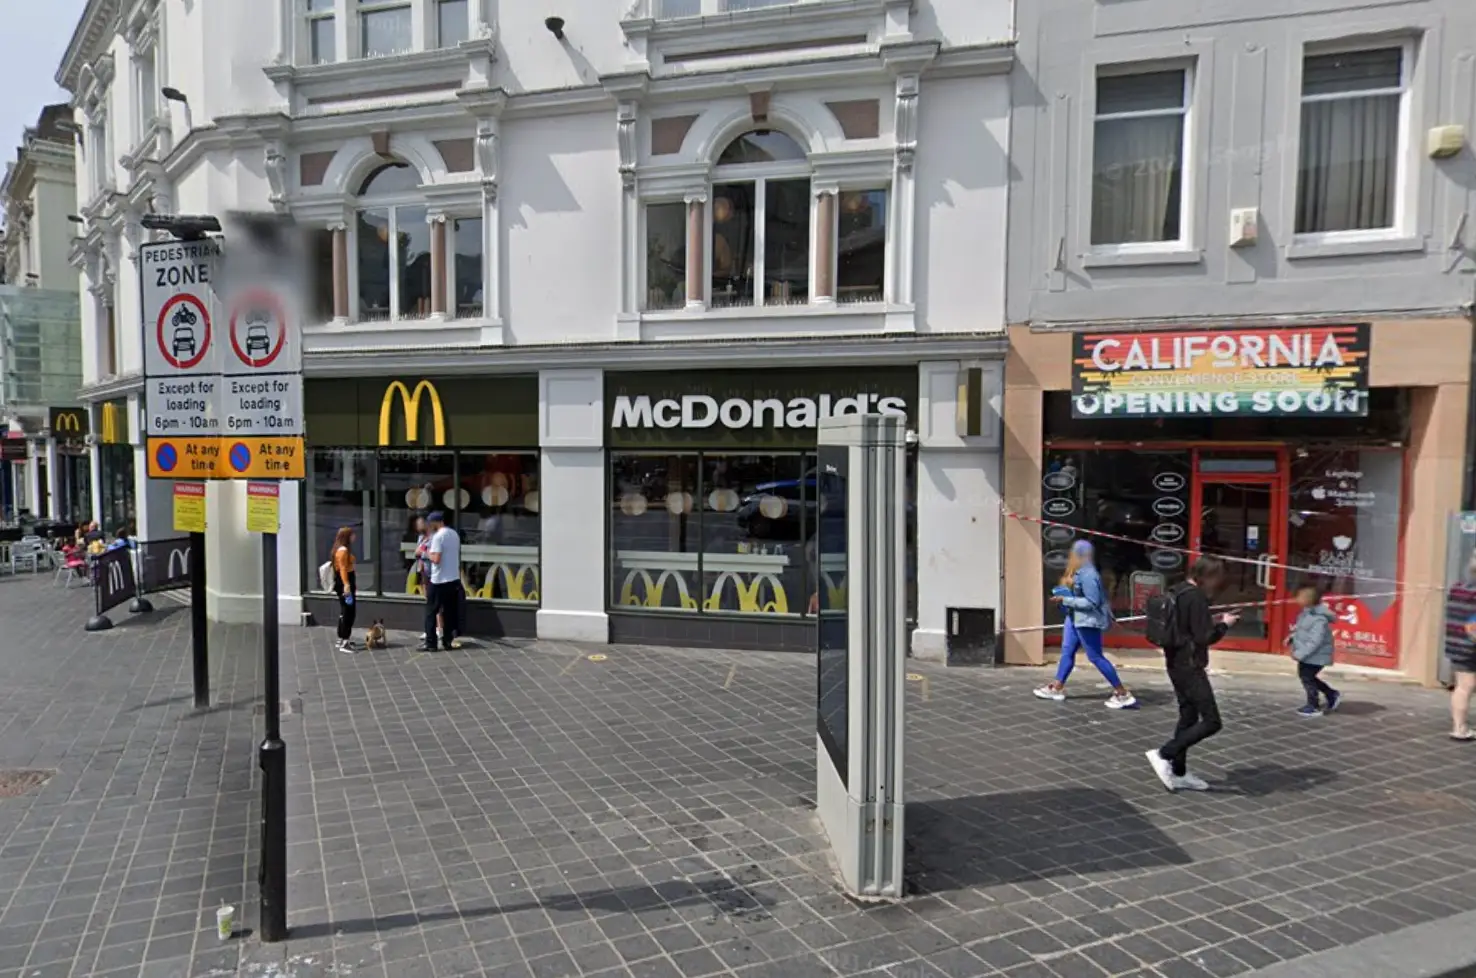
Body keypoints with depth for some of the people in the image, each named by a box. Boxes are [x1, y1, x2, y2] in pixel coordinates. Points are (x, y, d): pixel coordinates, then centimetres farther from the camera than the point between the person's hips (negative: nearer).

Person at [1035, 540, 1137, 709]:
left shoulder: (1088, 574, -23)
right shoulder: (1078, 572, 7)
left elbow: (1091, 602, -24)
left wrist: (1065, 600, -22)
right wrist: (1063, 595, 5)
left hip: (1087, 621, -10)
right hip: (1075, 618, 10)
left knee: (1095, 657, -3)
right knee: (1067, 651, 14)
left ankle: (1123, 694, 5)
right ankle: (1057, 688, 22)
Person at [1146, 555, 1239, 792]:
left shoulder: (1178, 592, 10)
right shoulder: (1196, 597, -18)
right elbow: (1203, 637, -19)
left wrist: (1212, 620, 14)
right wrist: (1223, 625, -4)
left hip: (1176, 664, 10)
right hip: (1190, 667, -10)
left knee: (1188, 717, 16)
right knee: (1211, 722, -5)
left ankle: (1179, 773, 21)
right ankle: (1164, 754, -7)